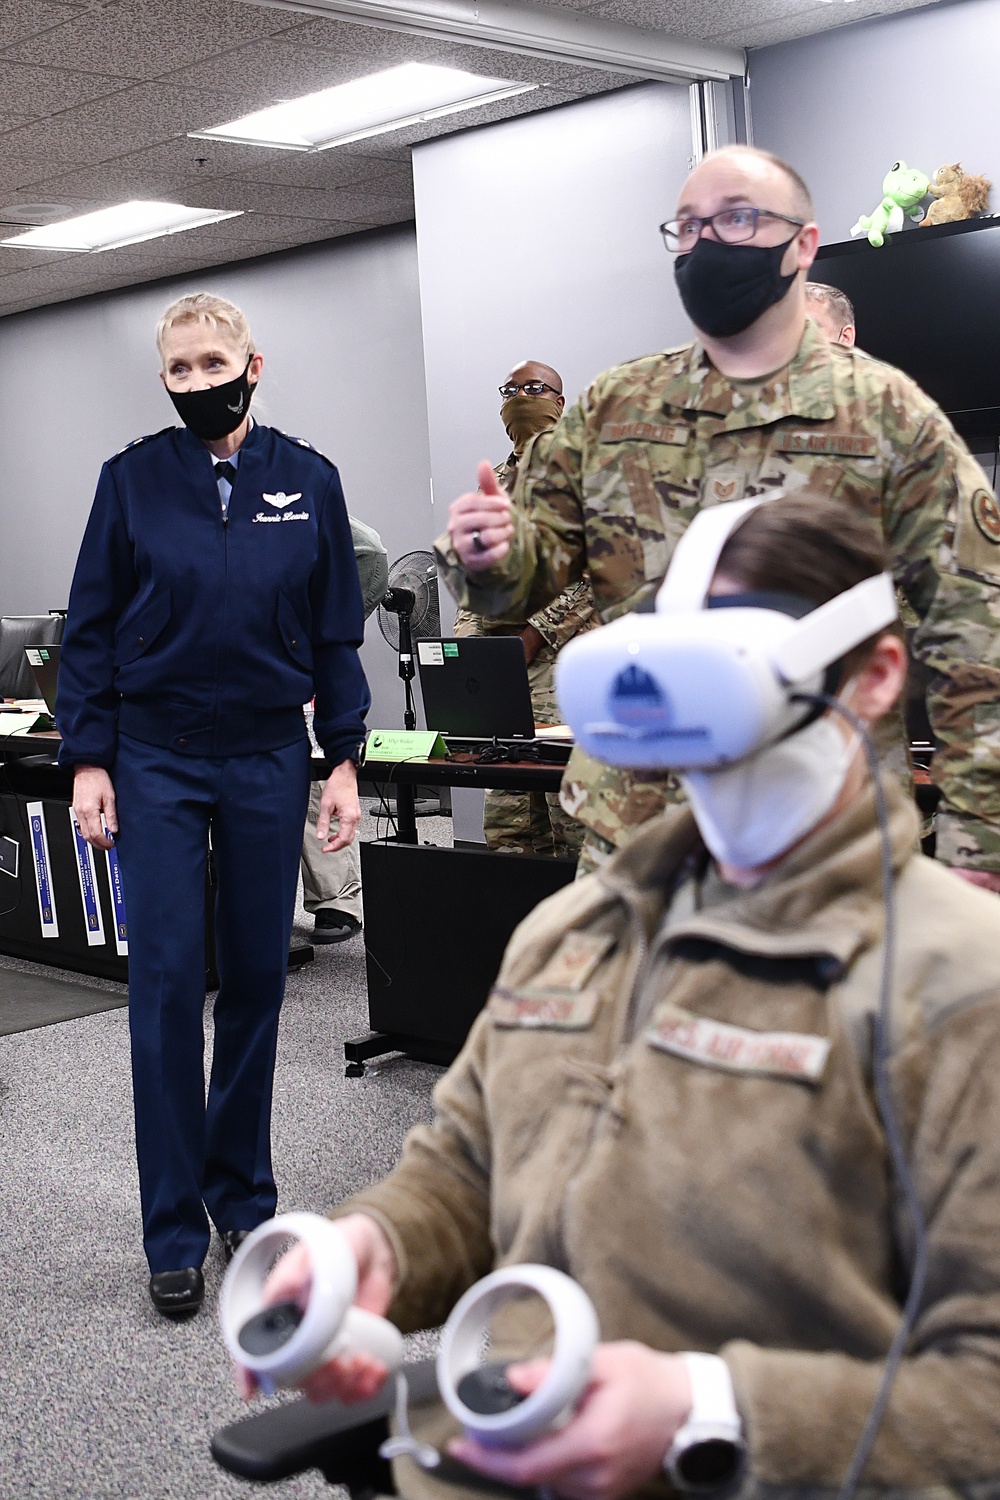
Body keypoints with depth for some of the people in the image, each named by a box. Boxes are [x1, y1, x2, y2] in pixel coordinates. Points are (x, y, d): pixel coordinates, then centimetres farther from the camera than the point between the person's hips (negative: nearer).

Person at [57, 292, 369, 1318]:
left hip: (268, 759, 2)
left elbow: (336, 632, 7)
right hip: (156, 761, -1)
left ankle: (243, 1194, 26)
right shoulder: (132, 480, 0)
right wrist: (87, 760, -4)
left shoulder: (307, 482, 4)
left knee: (257, 979, 9)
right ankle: (174, 1236, 9)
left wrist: (343, 757, 2)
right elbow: (90, 628, 2)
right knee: (167, 985, -2)